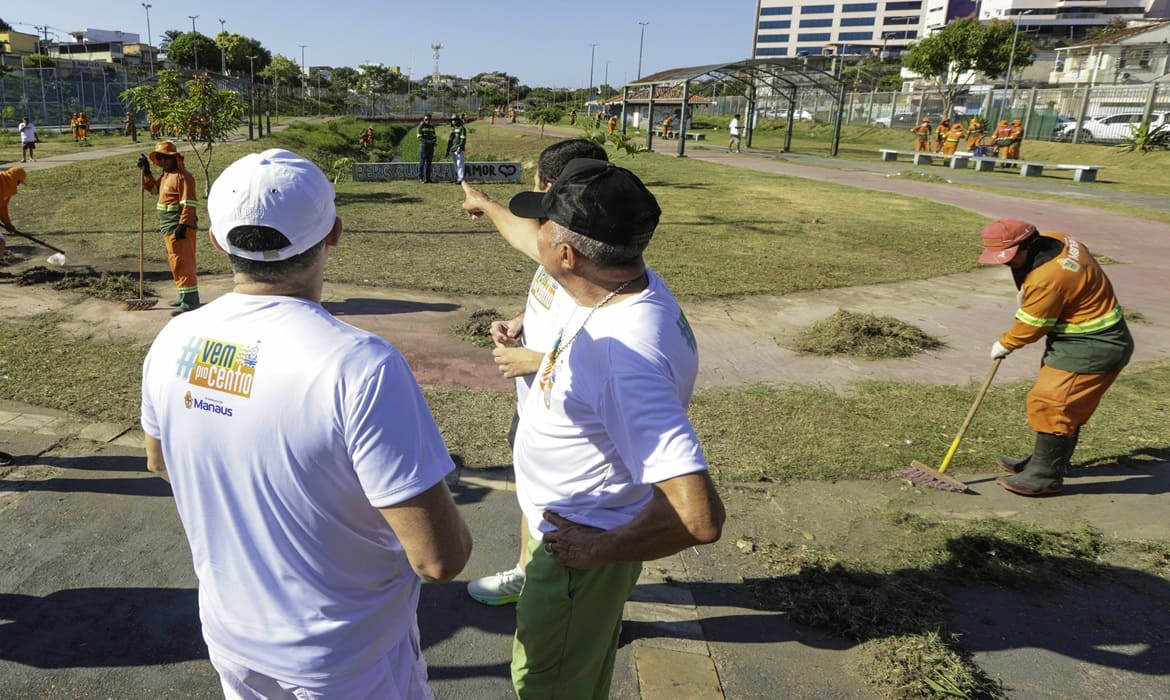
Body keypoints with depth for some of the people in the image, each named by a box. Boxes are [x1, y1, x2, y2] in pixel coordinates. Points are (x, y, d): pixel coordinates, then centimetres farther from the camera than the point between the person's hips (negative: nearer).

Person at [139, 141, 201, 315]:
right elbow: (152, 188, 34)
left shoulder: (183, 176, -15)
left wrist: (183, 225, -26)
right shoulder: (165, 176, 17)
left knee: (182, 263, -11)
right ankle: (184, 296, 27)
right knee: (175, 264, 17)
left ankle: (190, 301, -9)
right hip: (168, 228, 11)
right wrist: (146, 171, 20)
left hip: (179, 228, -11)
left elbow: (189, 204, -21)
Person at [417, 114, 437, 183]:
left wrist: (435, 140, -9)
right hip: (423, 146, -5)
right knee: (422, 163, -3)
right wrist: (428, 141, -23)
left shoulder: (432, 127, 14)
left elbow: (434, 136, 15)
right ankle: (420, 178, 1)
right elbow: (420, 138, -10)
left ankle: (427, 178, 12)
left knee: (428, 163, 7)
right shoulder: (421, 127, -3)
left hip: (431, 147, 5)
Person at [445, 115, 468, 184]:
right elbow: (450, 140, 23)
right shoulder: (452, 130, 21)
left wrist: (460, 148, -22)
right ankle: (457, 178, 9)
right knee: (455, 165, 6)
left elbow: (463, 139, -11)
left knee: (460, 165, -12)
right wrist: (448, 150, 17)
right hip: (453, 150, 7)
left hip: (460, 150, -7)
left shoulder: (462, 128, -1)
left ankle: (460, 179, -14)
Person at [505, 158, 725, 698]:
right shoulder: (631, 287, -11)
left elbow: (699, 517, -42)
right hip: (570, 526, 9)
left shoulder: (627, 358, -41)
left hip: (580, 550, -9)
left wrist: (601, 548, -28)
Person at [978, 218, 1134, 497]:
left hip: (1093, 347, -11)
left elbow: (1030, 327, -17)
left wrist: (1004, 344, 0)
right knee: (1067, 405, 18)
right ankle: (1046, 460, 31)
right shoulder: (1054, 239, -2)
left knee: (1052, 403, -9)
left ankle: (1046, 476, 1)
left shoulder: (1047, 280, -31)